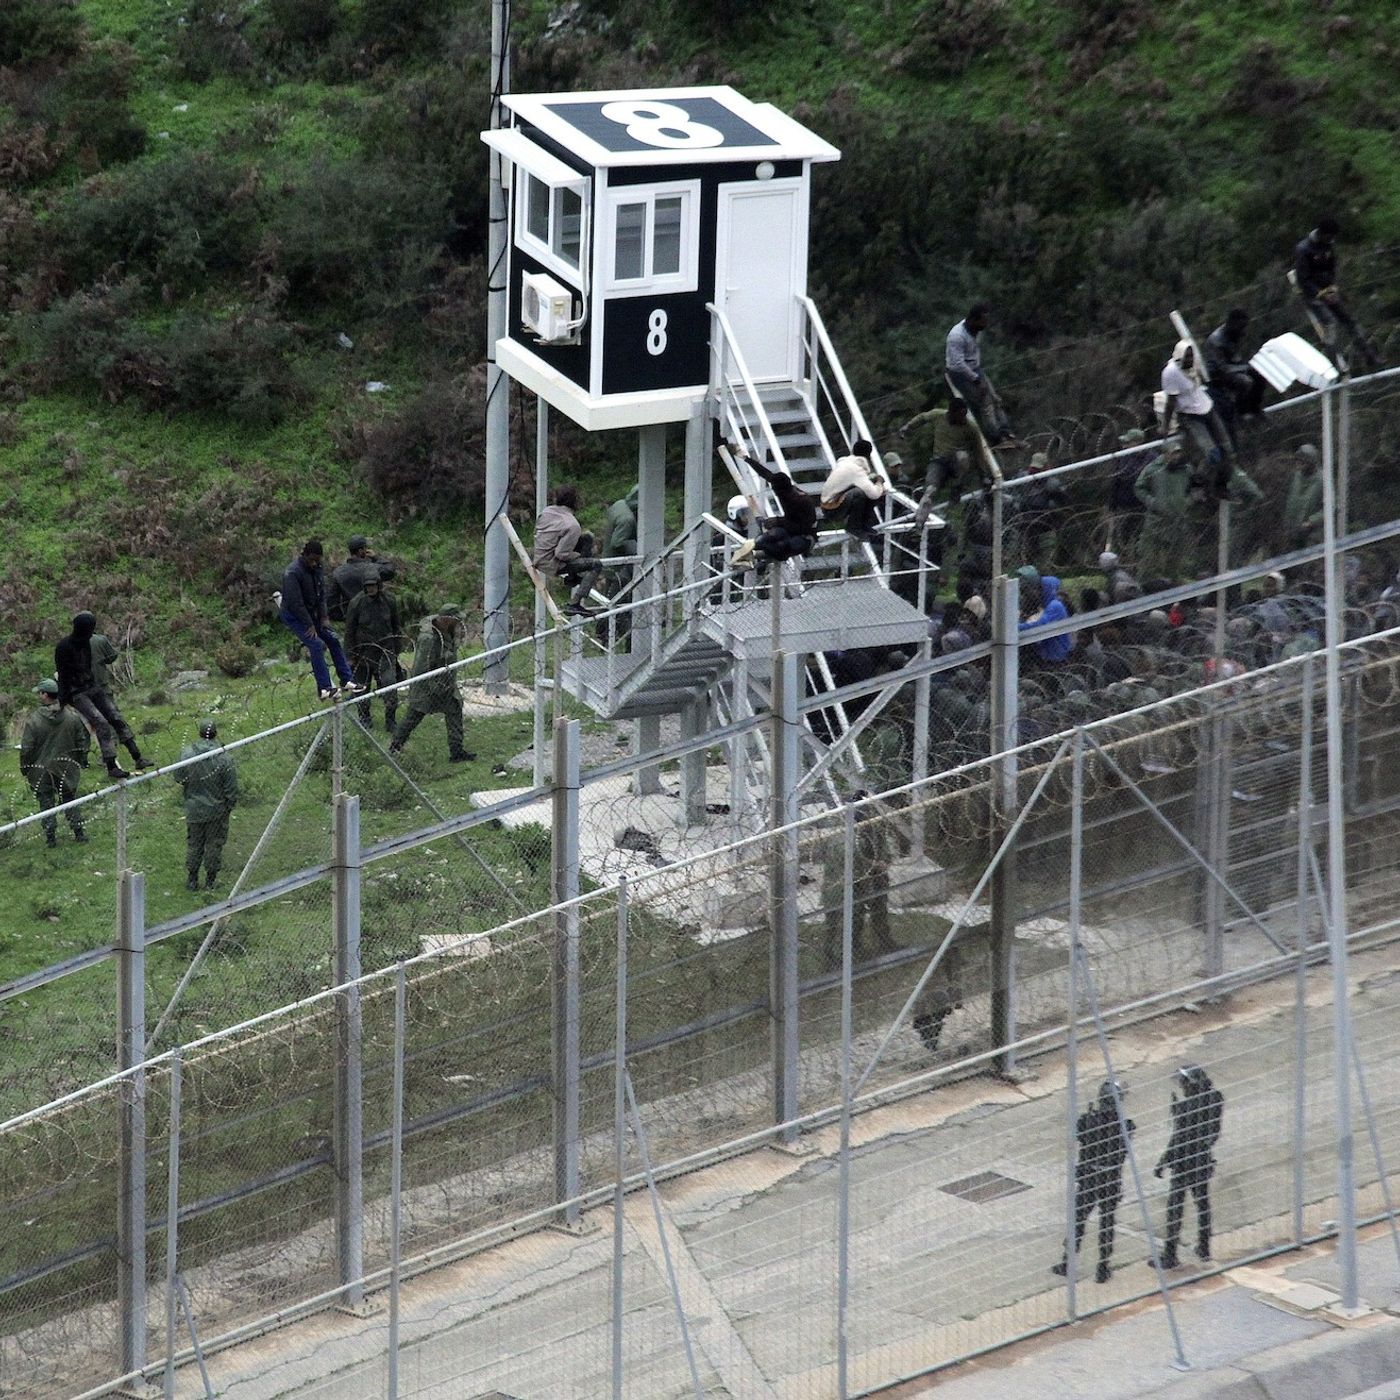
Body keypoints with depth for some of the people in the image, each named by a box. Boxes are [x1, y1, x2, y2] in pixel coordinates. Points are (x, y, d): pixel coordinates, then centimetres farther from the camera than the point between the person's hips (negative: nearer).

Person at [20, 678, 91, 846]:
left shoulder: (33, 721, -17)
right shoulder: (72, 717, -6)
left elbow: (26, 748, -12)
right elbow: (82, 741, 2)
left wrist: (25, 769, 2)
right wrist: (81, 761, 17)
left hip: (41, 771, -3)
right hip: (66, 768, 3)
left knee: (46, 802, 8)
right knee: (69, 799, 16)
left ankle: (50, 836, 9)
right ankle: (79, 832, 16)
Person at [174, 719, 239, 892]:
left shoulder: (187, 754, -14)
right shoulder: (223, 759, -20)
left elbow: (179, 778, -1)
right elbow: (231, 789, -12)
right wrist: (230, 806, 6)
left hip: (194, 809, 2)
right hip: (217, 812, -2)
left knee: (194, 844, 16)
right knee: (214, 845, 12)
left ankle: (192, 879, 24)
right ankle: (210, 881, 20)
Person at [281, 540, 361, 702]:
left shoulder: (316, 569, 1)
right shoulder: (293, 572, -24)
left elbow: (321, 595, 8)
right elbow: (295, 603, -24)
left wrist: (323, 618, -3)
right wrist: (309, 625, -20)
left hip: (311, 614, 8)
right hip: (293, 615, -8)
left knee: (333, 640, 3)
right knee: (316, 644, -21)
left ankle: (347, 681, 11)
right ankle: (324, 688, -22)